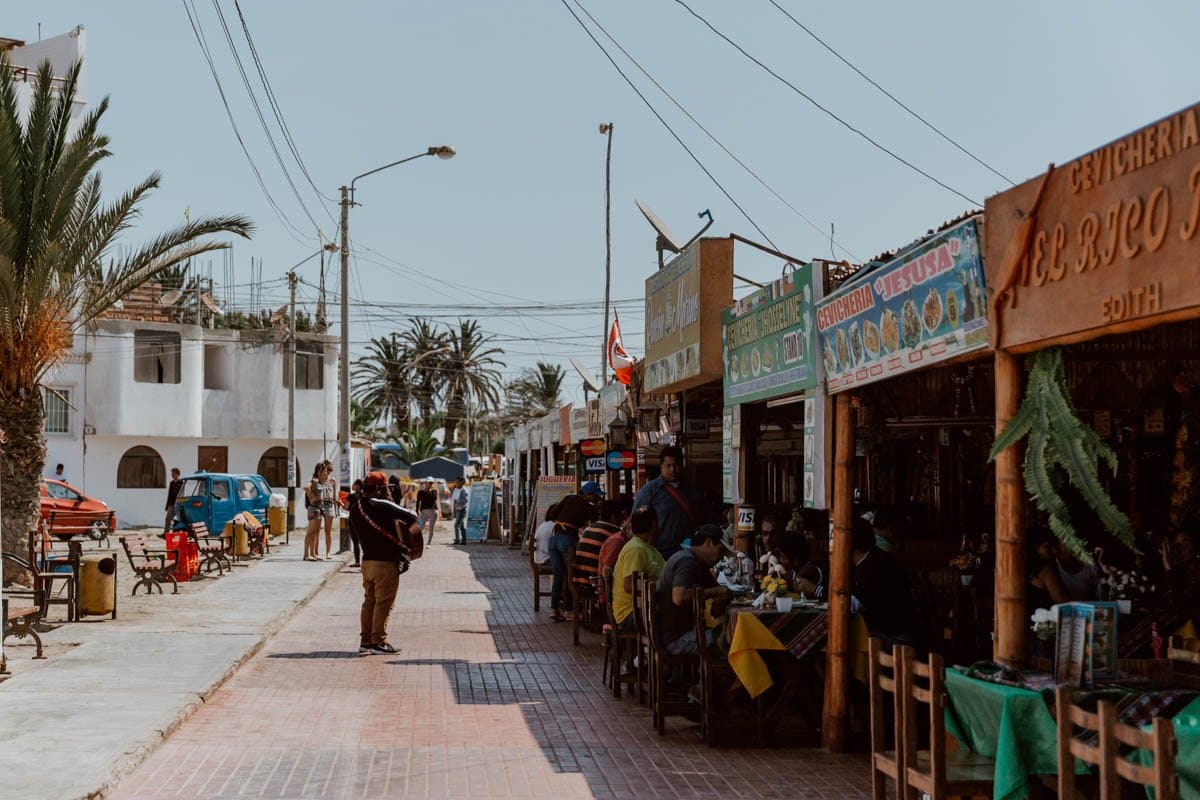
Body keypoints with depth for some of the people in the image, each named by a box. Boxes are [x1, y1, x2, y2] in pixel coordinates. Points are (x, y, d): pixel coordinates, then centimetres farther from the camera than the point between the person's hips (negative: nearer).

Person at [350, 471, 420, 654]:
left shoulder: (355, 509, 6)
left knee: (369, 601, 15)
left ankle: (365, 641, 18)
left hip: (367, 560, 7)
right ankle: (378, 641, 4)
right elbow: (412, 517, -20)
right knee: (384, 603, 1)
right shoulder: (382, 506, -17)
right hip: (386, 562, -7)